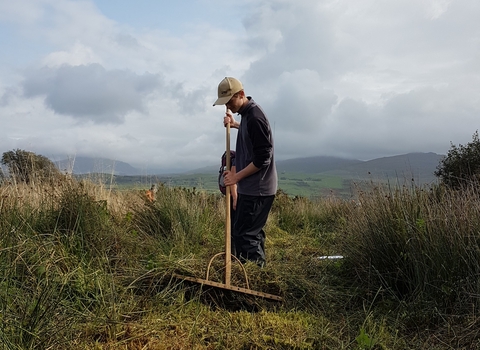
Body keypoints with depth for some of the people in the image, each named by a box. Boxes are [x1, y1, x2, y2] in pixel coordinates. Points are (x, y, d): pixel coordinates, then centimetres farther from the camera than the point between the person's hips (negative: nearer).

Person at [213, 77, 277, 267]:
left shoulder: (254, 117, -21)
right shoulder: (247, 113, 9)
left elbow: (263, 158, -23)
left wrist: (237, 176, -17)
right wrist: (235, 124, 18)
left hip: (257, 188, -10)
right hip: (252, 187, 10)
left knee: (243, 235, -6)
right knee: (252, 232, 17)